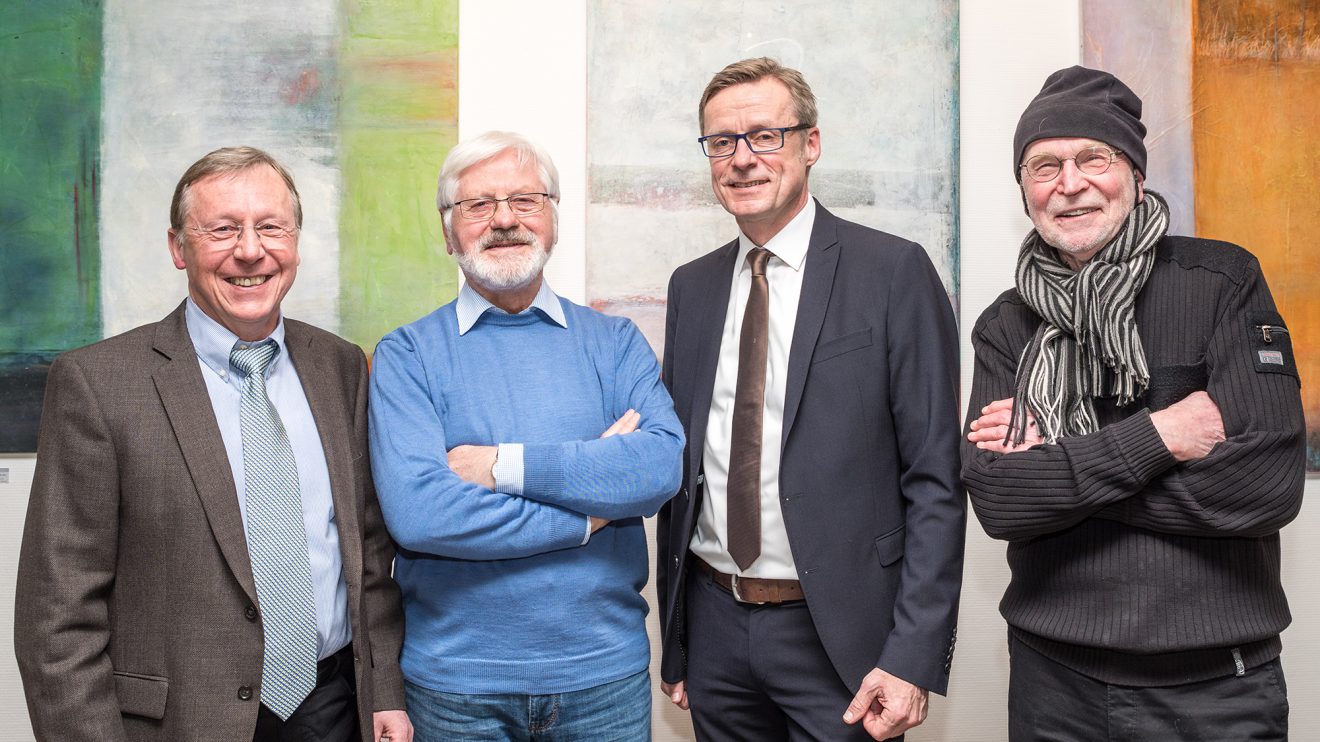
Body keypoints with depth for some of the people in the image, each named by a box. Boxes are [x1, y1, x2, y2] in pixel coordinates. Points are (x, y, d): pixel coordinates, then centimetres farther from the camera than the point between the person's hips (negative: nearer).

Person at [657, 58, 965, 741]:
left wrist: (915, 657, -15)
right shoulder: (691, 287, 6)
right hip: (713, 627, 5)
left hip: (836, 634, -4)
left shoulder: (893, 272, -8)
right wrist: (673, 638, 10)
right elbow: (681, 467, 9)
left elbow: (935, 480, -10)